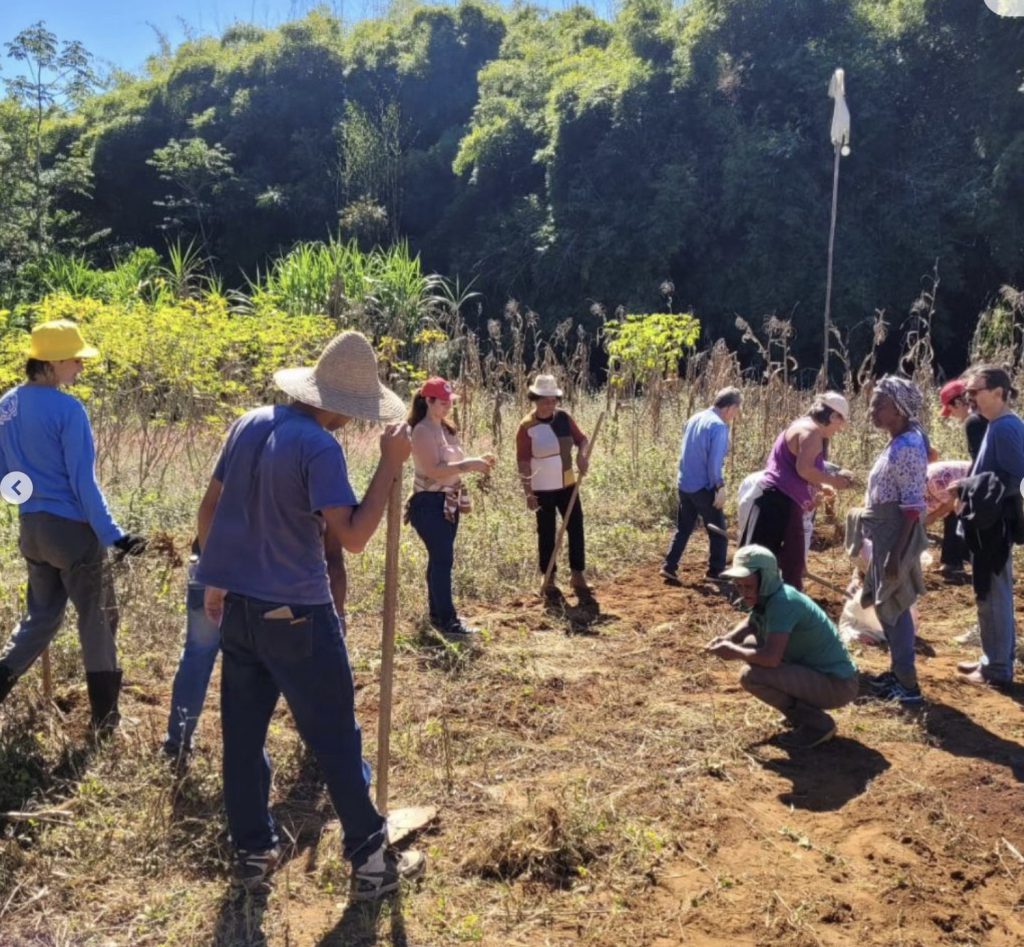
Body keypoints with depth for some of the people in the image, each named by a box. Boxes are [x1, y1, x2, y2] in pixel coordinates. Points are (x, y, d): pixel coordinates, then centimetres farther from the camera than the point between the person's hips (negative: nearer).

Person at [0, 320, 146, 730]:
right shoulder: (67, 409, -19)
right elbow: (83, 482, -19)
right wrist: (113, 534, -16)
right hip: (72, 528, -7)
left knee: (41, 615, 24)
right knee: (97, 618, 8)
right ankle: (105, 713, 16)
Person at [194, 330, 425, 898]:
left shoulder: (249, 425, 6)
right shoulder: (319, 446, -18)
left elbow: (209, 507, 12)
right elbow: (351, 537, -24)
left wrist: (215, 582, 22)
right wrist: (391, 464, -19)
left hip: (235, 605, 7)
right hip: (293, 615, -7)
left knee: (243, 733, 15)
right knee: (335, 739, 4)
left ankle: (252, 853, 27)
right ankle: (370, 862, 14)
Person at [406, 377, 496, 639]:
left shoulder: (446, 429, 13)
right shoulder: (422, 431, -16)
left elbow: (454, 463, 16)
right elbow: (434, 470, -26)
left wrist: (477, 461, -1)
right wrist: (469, 465, -28)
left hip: (448, 503, 9)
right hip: (430, 504, -9)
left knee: (440, 559, 14)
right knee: (443, 560, -9)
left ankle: (437, 613, 24)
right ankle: (447, 621, -6)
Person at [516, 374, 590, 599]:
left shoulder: (563, 417, 0)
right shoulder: (527, 427, -14)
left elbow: (581, 439, 9)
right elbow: (523, 463, -14)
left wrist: (582, 455, -13)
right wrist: (528, 493, -17)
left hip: (568, 485, 5)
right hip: (543, 490, -5)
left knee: (576, 529, 8)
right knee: (547, 534, 5)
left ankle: (577, 576, 21)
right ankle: (549, 580, 19)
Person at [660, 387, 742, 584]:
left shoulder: (695, 418, 9)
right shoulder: (719, 426, -16)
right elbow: (715, 462, -21)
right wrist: (720, 488, -16)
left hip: (684, 484, 8)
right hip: (703, 487, -8)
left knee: (683, 529, 15)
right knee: (718, 531, 6)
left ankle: (669, 567, 10)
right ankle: (716, 572, 11)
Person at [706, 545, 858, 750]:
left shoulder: (782, 602, -24)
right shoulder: (765, 598, 3)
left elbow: (770, 658, -34)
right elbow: (751, 622, 25)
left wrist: (733, 651, -17)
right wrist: (728, 639, 4)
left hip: (837, 684, -10)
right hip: (816, 671, 10)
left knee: (751, 676, -24)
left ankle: (818, 723, -7)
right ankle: (804, 711, 16)